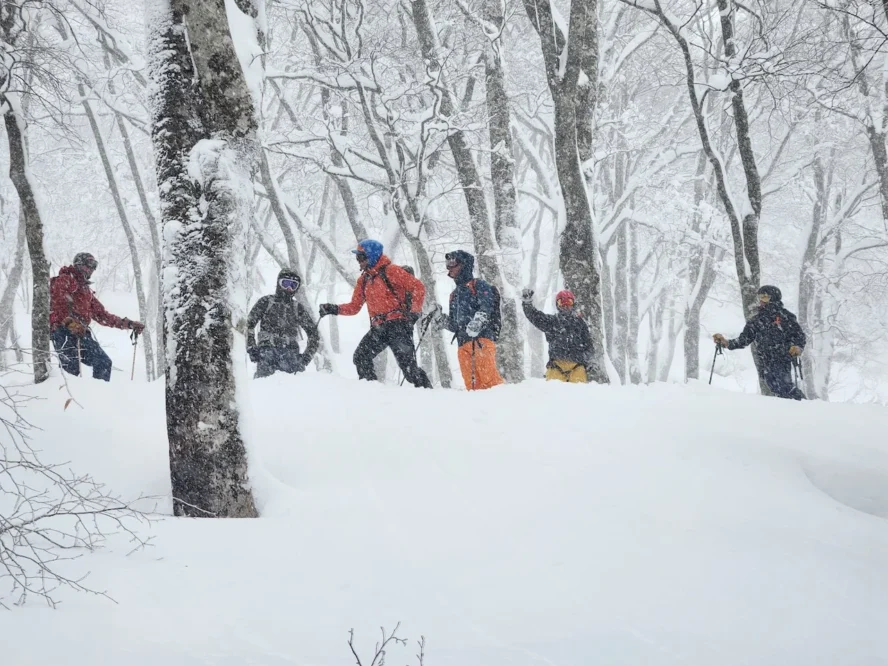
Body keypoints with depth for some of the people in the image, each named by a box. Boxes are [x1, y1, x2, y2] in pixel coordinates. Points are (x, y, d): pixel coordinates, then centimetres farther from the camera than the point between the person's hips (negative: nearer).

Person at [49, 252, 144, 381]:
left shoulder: (86, 291, 31)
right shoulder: (65, 280, 5)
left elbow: (102, 315, 29)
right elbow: (59, 300, -14)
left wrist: (128, 323, 22)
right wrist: (70, 322, -31)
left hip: (81, 332, 8)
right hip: (63, 330, -8)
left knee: (104, 362, -3)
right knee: (72, 368, -21)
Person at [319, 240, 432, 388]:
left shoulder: (390, 271, -5)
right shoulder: (363, 280, 17)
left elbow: (418, 287, -8)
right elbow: (354, 307, 20)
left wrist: (415, 310, -16)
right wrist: (334, 309, 5)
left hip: (398, 324, -7)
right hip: (378, 328, 7)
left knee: (407, 365, -14)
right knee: (361, 357, -5)